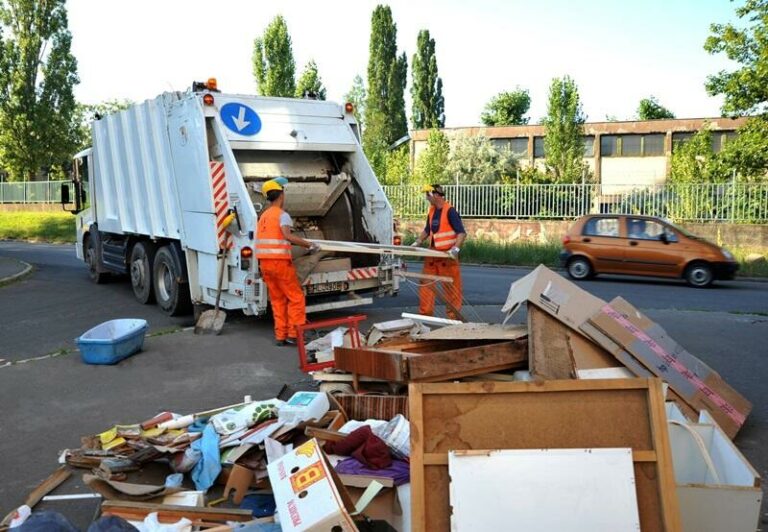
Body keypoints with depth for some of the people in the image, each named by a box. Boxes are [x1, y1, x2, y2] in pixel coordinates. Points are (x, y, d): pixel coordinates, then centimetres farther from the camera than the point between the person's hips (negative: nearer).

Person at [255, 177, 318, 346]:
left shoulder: (263, 216, 16)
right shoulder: (282, 214, -9)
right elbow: (288, 236, -24)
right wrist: (309, 244, -19)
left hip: (265, 262, 8)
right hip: (279, 261, -8)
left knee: (277, 300, 13)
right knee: (296, 298, 0)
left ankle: (280, 336, 13)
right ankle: (293, 335, -2)